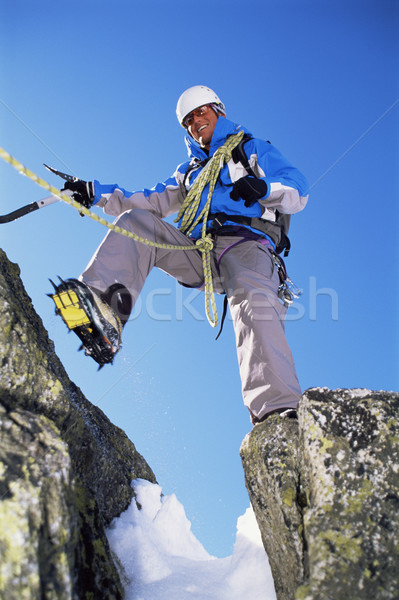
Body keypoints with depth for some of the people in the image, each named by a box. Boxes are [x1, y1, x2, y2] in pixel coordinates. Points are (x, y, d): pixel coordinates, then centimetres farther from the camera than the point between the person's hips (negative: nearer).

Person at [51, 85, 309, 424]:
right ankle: (104, 309, -33)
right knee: (135, 221, -11)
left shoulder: (255, 150, 22)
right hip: (198, 253, 5)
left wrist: (264, 187, -15)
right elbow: (153, 202, 24)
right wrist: (98, 193, 13)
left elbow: (298, 194, 9)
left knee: (254, 301, -36)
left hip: (246, 242, -4)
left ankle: (277, 411, -50)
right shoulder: (190, 170, 36)